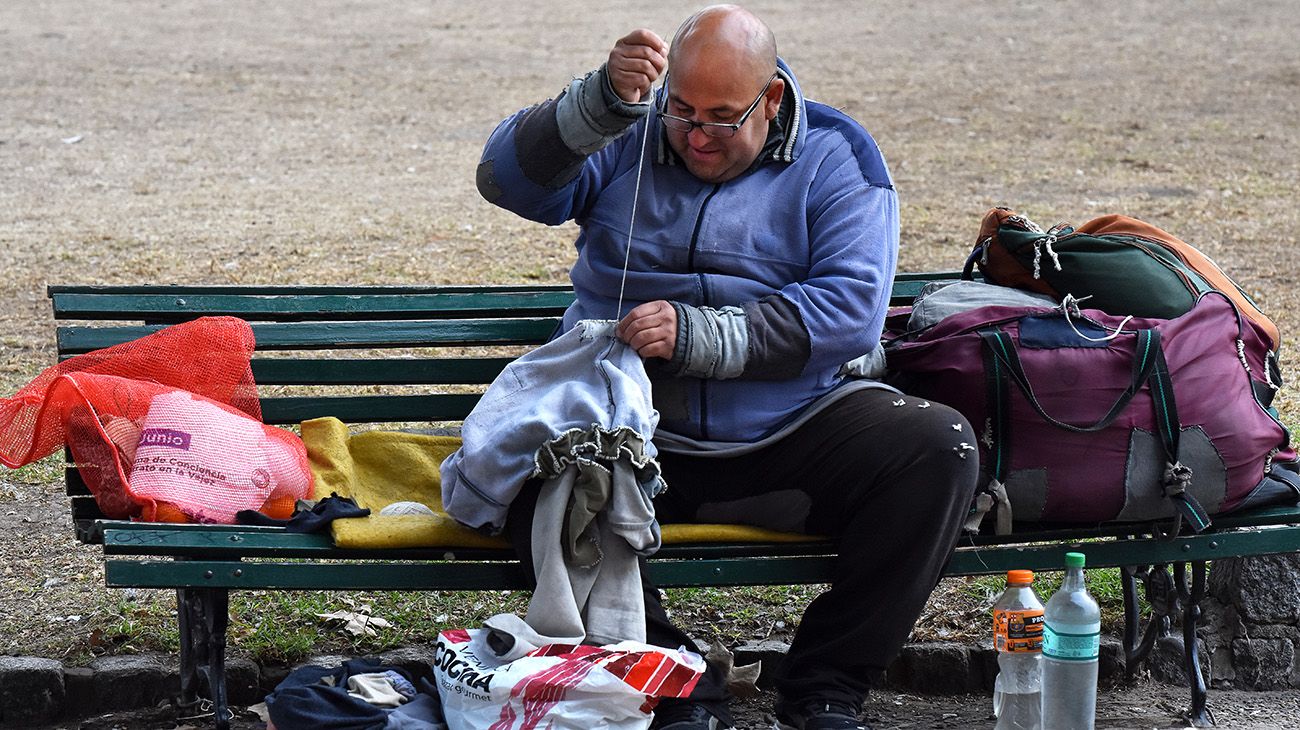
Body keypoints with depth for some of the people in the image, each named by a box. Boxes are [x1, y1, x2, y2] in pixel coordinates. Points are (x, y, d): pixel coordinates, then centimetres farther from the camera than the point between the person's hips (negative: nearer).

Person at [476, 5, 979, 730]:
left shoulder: (836, 159, 4)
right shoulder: (625, 137, 8)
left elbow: (851, 310, -9)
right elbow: (510, 179, -8)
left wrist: (698, 336, -19)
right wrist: (604, 99, -23)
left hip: (791, 427, 0)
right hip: (633, 438, 0)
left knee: (940, 447, -25)